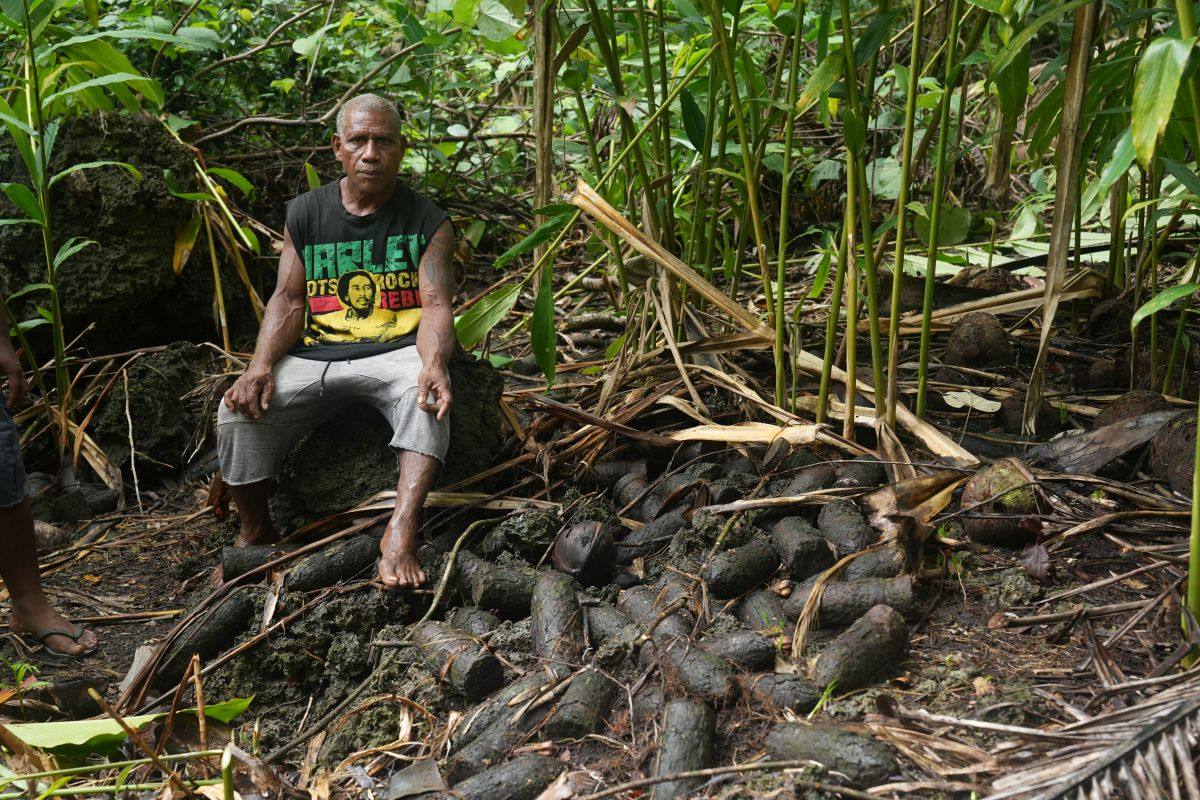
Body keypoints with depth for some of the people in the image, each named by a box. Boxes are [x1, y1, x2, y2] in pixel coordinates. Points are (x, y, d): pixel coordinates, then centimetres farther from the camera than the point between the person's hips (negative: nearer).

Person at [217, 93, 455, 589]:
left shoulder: (427, 221, 4)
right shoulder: (305, 213, 12)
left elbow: (436, 304, -7)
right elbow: (288, 299, 7)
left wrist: (432, 364, -30)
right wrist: (260, 366, -12)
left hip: (395, 353, -2)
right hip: (313, 357, 3)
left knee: (426, 392, -37)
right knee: (237, 412, -20)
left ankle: (401, 530, -49)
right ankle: (255, 532, 3)